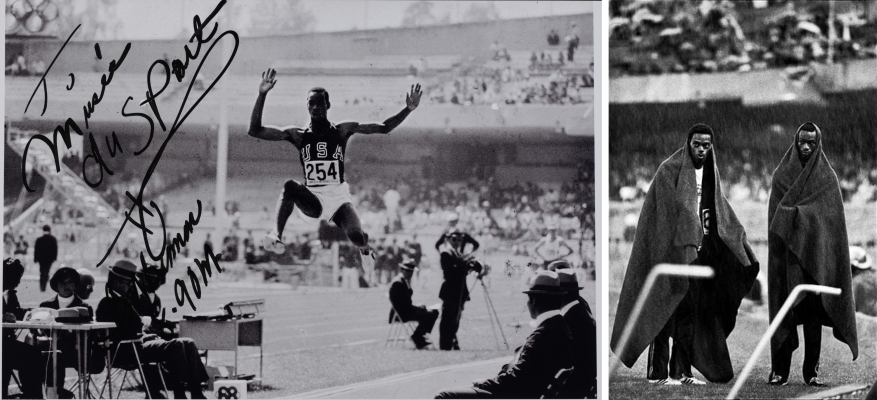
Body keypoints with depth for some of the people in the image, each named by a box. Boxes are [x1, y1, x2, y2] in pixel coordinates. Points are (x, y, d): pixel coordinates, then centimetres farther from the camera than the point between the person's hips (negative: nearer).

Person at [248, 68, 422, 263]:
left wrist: (408, 109, -11)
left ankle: (364, 247, 19)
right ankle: (277, 236, -36)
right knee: (290, 186, -33)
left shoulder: (343, 130, 2)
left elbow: (384, 128, 3)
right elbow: (254, 130, -5)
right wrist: (262, 95, -15)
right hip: (312, 198, -1)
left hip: (338, 196, 1)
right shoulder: (298, 135, 1)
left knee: (357, 238, -21)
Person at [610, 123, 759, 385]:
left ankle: (681, 372, 11)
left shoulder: (710, 174, 13)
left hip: (698, 251, 7)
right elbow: (665, 212, -15)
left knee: (690, 311, 6)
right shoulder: (669, 171, -8)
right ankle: (657, 373, -3)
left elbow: (722, 215, 16)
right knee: (665, 311, -6)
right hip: (670, 250, -7)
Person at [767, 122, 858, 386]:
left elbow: (832, 215, -1)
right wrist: (799, 215, -14)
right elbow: (776, 214, 3)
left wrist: (797, 213, -12)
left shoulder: (828, 177, 8)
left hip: (815, 253, 0)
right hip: (786, 253, 0)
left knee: (813, 310, -2)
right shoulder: (781, 175, 9)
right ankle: (780, 369, -2)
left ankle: (812, 370, 2)